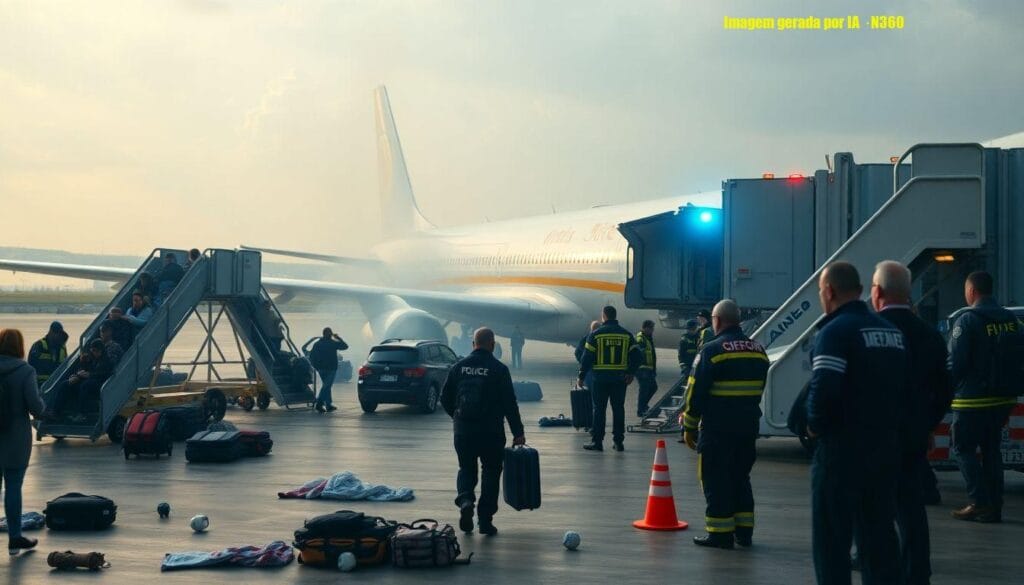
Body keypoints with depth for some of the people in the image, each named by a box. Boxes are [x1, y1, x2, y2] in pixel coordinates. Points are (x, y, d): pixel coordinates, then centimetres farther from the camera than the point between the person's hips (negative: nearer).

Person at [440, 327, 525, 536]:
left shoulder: (459, 367, 3)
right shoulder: (498, 369, -7)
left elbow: (445, 398, 8)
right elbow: (509, 403, -8)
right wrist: (518, 432, -2)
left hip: (463, 430, 3)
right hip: (491, 431, -3)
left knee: (466, 468, 18)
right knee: (490, 472, 9)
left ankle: (465, 500, -10)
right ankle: (485, 520, 6)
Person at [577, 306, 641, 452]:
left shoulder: (596, 334, -4)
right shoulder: (626, 334, 5)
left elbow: (587, 357, -6)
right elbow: (636, 356, 3)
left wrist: (581, 377, 2)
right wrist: (630, 373, 14)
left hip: (601, 378, -3)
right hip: (620, 378, 3)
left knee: (599, 409, 2)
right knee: (618, 409, 8)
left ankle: (597, 441, 0)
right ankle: (618, 441, 8)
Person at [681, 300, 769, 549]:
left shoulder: (712, 350, -11)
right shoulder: (758, 350, 11)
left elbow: (696, 392, -10)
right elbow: (757, 390, 16)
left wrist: (689, 427, -3)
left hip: (717, 426, -7)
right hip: (749, 426, 7)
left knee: (715, 479, 0)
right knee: (740, 477, 16)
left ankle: (720, 533, 0)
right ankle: (744, 531, 17)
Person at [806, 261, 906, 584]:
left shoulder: (836, 331, -13)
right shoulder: (892, 331, 12)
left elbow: (823, 388, -24)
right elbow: (903, 386, 13)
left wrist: (816, 425, -8)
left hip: (843, 449, -7)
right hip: (886, 448, 7)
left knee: (832, 537, 1)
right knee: (879, 534, 13)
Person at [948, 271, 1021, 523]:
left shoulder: (967, 320, -14)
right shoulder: (1010, 320, 7)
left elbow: (955, 362, -15)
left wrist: (948, 389, -1)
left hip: (973, 399, -7)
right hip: (1002, 398, 7)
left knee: (964, 448, 3)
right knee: (992, 450, 13)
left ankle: (980, 502, -5)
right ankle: (994, 507, 11)